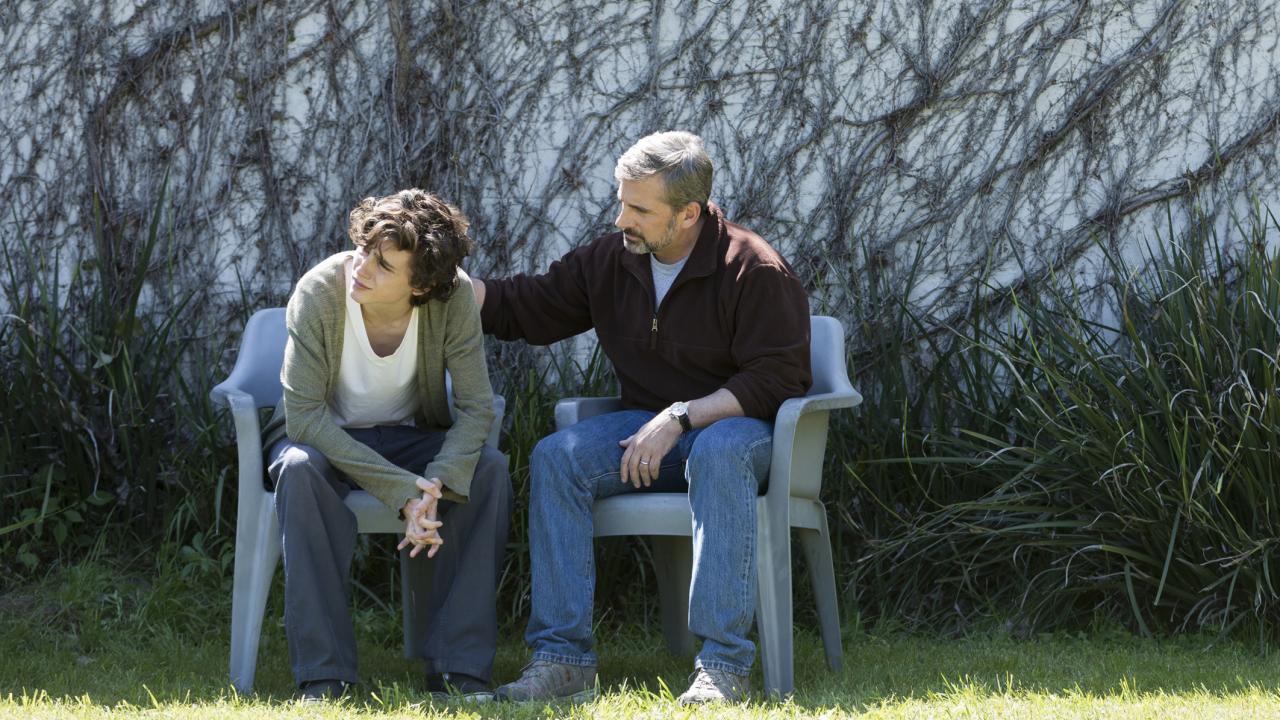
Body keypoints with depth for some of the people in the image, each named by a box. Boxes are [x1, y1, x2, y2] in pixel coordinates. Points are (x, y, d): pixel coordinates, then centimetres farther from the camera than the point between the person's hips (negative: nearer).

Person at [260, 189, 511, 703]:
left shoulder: (454, 297, -22)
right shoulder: (320, 291, -27)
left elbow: (475, 406, -19)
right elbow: (303, 413, -28)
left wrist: (436, 485, -39)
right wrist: (402, 490, -35)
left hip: (409, 436, 2)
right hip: (325, 436, -2)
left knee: (488, 469, -27)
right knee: (299, 468, -36)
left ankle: (458, 667, -23)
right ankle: (322, 674, -33)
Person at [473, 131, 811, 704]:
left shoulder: (756, 270, -13)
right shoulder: (612, 259, 4)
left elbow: (774, 380, -17)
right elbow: (523, 308, 11)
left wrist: (679, 418, -24)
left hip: (736, 425, -5)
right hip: (647, 426, 5)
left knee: (719, 453, -41)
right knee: (554, 457, -22)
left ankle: (724, 665, -42)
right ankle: (562, 658, -25)